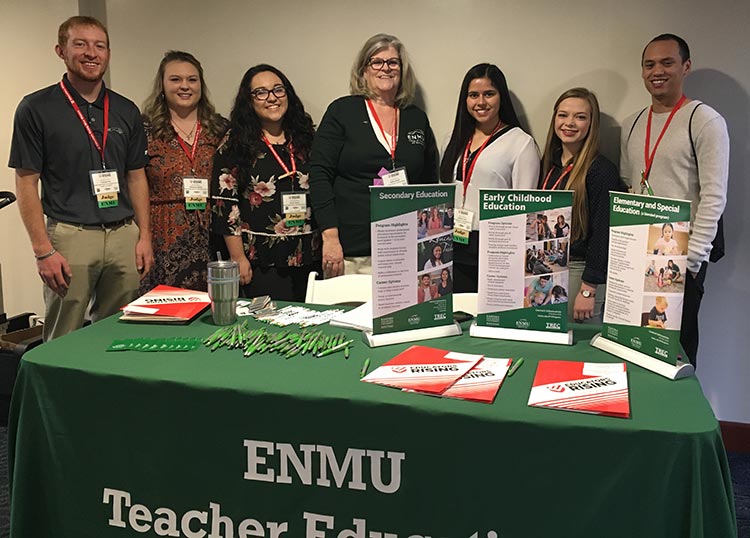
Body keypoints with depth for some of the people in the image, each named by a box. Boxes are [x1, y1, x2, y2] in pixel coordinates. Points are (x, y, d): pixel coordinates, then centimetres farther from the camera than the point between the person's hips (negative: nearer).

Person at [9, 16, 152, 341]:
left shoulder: (127, 111, 10)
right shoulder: (36, 108, -2)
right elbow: (26, 183, -4)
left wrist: (144, 236, 6)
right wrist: (43, 250, -11)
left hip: (124, 236, 4)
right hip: (70, 237, -4)